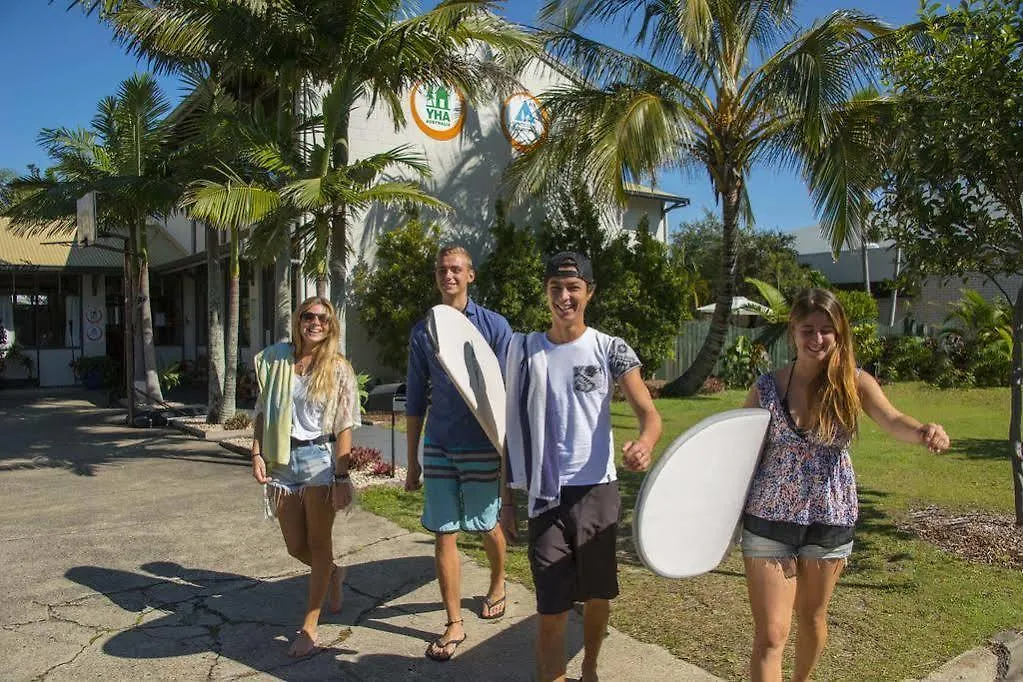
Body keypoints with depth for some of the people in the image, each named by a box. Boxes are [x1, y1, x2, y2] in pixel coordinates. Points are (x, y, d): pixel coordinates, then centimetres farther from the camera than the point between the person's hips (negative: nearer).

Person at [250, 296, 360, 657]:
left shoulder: (339, 369, -4)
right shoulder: (275, 358, 4)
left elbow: (344, 427, -7)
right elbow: (262, 410, 9)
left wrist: (341, 477, -11)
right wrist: (257, 454, -3)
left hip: (320, 458, -3)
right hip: (282, 460, 3)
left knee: (318, 542, 4)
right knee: (295, 546, 11)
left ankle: (309, 626, 17)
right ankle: (332, 574, 43)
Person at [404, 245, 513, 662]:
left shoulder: (494, 326, -5)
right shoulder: (422, 331, 4)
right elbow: (415, 401, 8)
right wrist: (413, 461, 8)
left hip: (483, 447, -2)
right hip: (439, 449, 2)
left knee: (488, 525, 13)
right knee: (443, 534, 4)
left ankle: (497, 585, 43)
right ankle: (454, 624, 19)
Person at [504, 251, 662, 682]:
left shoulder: (611, 349, -3)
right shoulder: (524, 349, 2)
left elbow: (649, 413, -13)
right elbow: (513, 422, 7)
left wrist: (645, 443, -36)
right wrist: (511, 490, 6)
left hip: (598, 491, 0)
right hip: (545, 495, 0)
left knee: (598, 595, 16)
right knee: (551, 610, -3)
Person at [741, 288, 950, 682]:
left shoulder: (854, 383, -6)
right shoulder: (767, 387, -7)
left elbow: (892, 421, -24)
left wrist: (923, 431, -45)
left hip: (830, 520, 2)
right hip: (769, 520, -1)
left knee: (812, 617, 22)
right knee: (770, 634, -1)